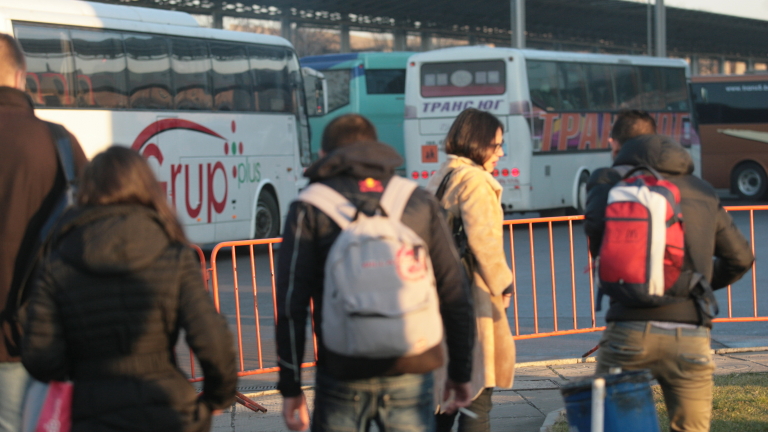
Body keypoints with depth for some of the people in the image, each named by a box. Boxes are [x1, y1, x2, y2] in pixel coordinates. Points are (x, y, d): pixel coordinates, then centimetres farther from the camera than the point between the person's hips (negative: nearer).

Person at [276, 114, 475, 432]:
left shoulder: (309, 211, 2)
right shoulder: (420, 203, 8)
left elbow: (291, 305, -3)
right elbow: (455, 295, 7)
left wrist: (291, 386, 1)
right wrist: (460, 372, 15)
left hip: (342, 381, -1)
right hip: (411, 375, 1)